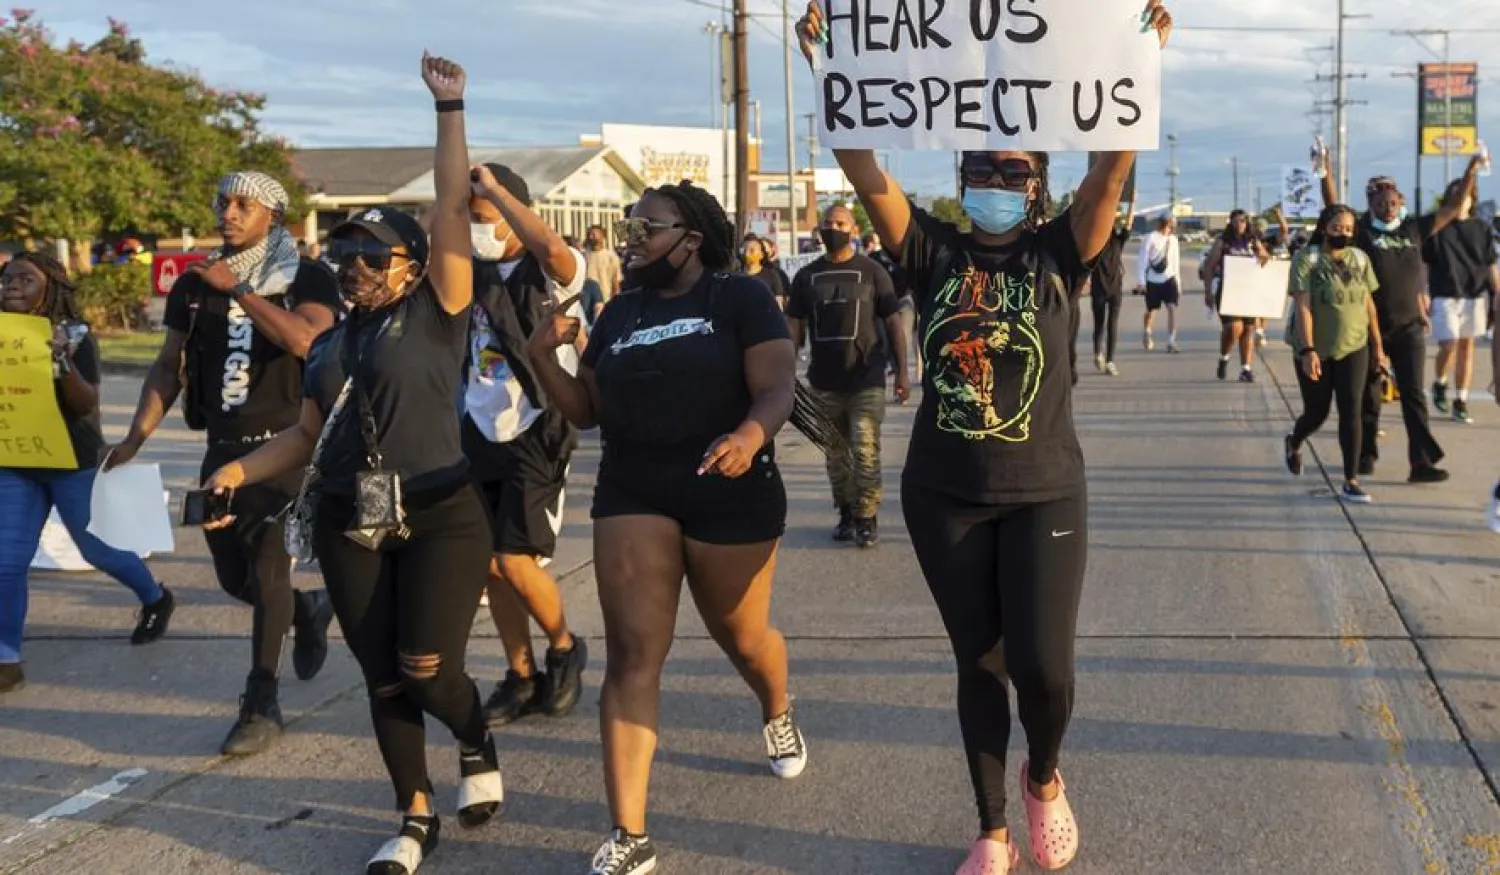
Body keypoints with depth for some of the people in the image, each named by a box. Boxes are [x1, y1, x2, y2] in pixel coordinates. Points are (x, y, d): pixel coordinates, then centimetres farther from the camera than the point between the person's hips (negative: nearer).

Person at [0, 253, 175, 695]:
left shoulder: (74, 336, -9)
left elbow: (86, 406, -16)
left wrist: (61, 359, -30)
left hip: (71, 461, -4)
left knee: (97, 548, 9)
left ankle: (156, 599, 36)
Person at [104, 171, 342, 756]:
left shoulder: (308, 279, -5)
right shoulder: (195, 283, 8)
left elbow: (304, 339, -25)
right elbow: (169, 364, 10)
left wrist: (237, 289, -21)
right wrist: (136, 437, 1)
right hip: (224, 447, 5)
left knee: (268, 571, -11)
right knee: (234, 577, 11)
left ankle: (262, 706, -2)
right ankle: (308, 613, 41)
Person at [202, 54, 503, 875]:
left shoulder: (437, 313, -3)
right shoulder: (330, 345, 13)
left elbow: (452, 208, -10)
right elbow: (307, 436, 15)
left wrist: (449, 108, -11)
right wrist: (240, 470, -1)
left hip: (439, 516, -5)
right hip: (349, 527, 5)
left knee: (427, 669, -10)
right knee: (382, 679, 7)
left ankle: (479, 748, 23)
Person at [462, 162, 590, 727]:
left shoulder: (551, 273, -13)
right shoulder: (475, 272, 8)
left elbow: (552, 247, -34)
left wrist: (493, 187, -26)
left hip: (536, 433, -6)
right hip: (481, 431, 7)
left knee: (516, 561, -9)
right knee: (490, 564, 8)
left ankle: (565, 649, 18)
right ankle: (521, 676, 22)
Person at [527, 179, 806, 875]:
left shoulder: (741, 296, -3)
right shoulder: (620, 312, 11)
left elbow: (776, 387, -13)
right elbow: (586, 410, 13)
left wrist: (751, 434, -34)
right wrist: (543, 358, -3)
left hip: (729, 494, -3)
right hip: (632, 493, 3)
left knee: (741, 638, 15)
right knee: (631, 655, -7)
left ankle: (778, 714, 53)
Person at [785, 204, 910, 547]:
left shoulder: (872, 271, 1)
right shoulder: (807, 276, 8)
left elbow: (893, 323, 2)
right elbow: (794, 327, 10)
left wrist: (902, 371, -3)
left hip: (867, 380, -3)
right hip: (823, 382, 3)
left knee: (865, 451, -7)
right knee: (836, 453, 10)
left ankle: (867, 518, 3)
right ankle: (846, 513, 23)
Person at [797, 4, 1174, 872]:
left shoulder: (1059, 253, -3)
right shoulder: (935, 252, -1)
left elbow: (1111, 172, -17)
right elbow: (866, 173, -12)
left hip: (1044, 494, -1)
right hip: (944, 495, 1)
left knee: (1043, 666, -8)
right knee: (979, 663, 11)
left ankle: (1045, 778, 27)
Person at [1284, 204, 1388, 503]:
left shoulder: (1360, 258, 3)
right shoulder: (1307, 258, -11)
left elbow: (1369, 305, 9)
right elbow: (1303, 307, -17)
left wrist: (1378, 346, 8)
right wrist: (1308, 350, -25)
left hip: (1353, 347, 3)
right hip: (1316, 350, -3)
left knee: (1351, 411, -6)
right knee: (1317, 413, 9)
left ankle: (1351, 482, -4)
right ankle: (1294, 443, 44)